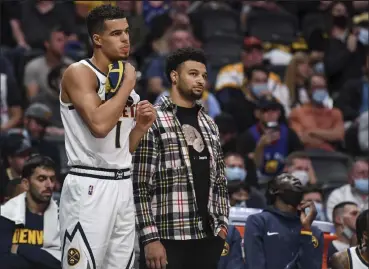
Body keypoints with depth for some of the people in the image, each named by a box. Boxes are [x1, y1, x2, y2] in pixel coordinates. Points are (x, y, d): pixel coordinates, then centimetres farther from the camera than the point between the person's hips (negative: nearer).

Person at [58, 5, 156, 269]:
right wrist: (127, 85, -14)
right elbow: (99, 125, -24)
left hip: (123, 185, 8)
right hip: (89, 187, -8)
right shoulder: (79, 73, -8)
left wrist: (141, 127, 3)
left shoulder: (125, 79, 16)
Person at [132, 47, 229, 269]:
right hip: (167, 238, -7)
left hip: (206, 238, 7)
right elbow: (140, 187, -10)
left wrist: (222, 223, 9)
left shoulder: (209, 125, 17)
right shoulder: (153, 121, -5)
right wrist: (150, 238, -16)